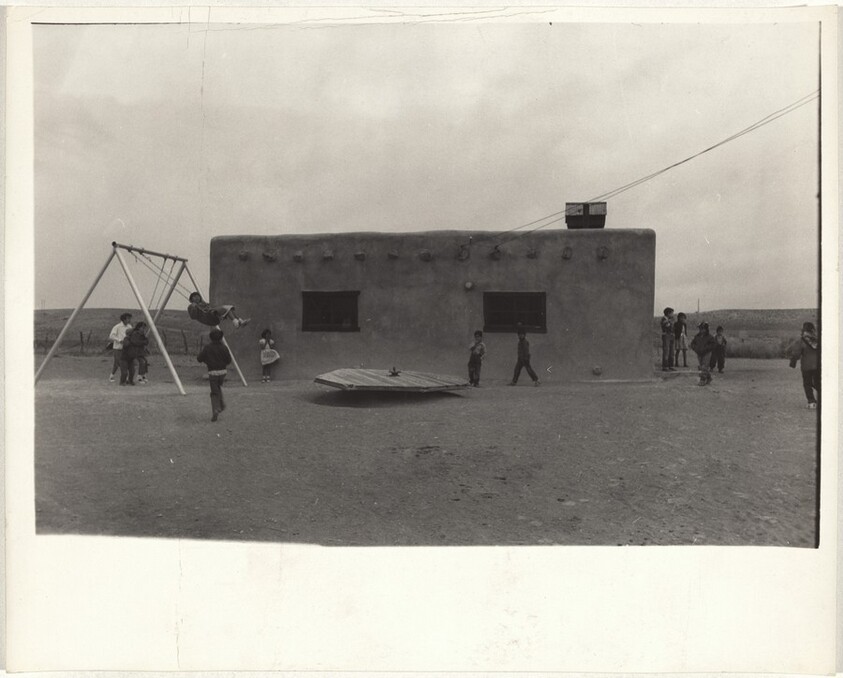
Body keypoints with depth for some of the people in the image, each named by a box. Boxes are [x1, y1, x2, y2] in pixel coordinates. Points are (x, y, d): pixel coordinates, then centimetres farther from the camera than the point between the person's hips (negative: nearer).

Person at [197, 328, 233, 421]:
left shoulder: (207, 348, -8)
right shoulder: (224, 348, -6)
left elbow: (199, 358, -4)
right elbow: (229, 361, -4)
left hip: (212, 373, -2)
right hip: (222, 372, 2)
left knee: (214, 393, 2)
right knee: (218, 387, 29)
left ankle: (215, 410, -11)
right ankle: (222, 403, 19)